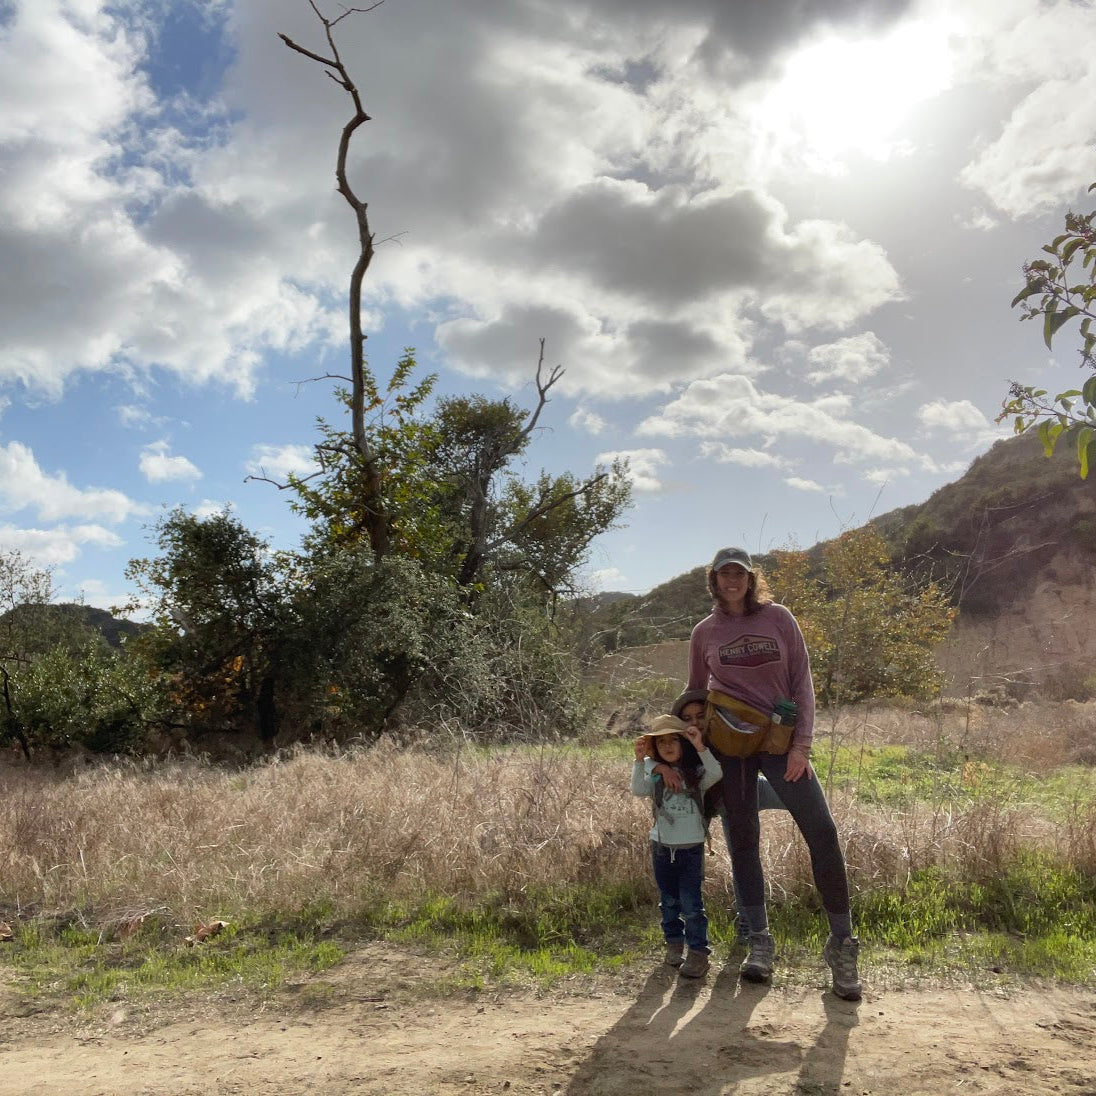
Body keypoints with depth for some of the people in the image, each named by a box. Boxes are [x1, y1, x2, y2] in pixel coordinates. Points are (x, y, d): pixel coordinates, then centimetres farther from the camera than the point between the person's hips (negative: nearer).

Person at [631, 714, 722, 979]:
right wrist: (639, 760, -29)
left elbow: (716, 774, -25)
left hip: (691, 847, -2)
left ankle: (698, 952, 4)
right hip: (662, 845, 2)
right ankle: (674, 943, 31)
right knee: (668, 901, 15)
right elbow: (638, 790, -17)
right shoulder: (655, 773, 0)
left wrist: (700, 747, -36)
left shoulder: (696, 773, -4)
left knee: (691, 902, -6)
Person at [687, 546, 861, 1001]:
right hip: (727, 741, 1)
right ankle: (759, 943, 12)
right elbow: (694, 692, 15)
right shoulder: (704, 632, 6)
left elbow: (802, 682, 0)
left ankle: (842, 943, 0)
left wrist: (802, 743, -8)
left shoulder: (778, 618, 2)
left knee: (822, 831, -11)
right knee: (742, 838, 3)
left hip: (778, 739, -1)